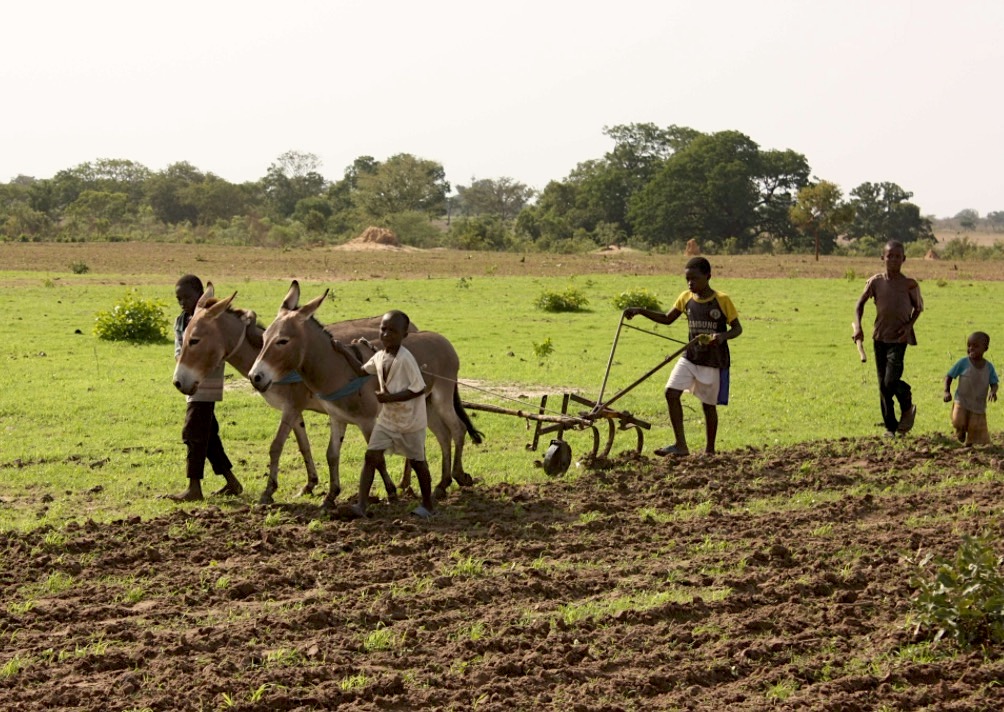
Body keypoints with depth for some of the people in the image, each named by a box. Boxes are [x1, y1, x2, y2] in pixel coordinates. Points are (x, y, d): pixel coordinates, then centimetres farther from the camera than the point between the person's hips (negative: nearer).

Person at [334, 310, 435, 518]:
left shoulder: (405, 359, -23)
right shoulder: (379, 356, 1)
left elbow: (418, 389, -26)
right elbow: (362, 370, 21)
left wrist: (390, 397, -27)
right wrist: (345, 352, 16)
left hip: (410, 421, -6)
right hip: (387, 417, 6)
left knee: (416, 461, 9)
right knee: (371, 456, -5)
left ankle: (427, 504, 26)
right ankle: (361, 504, -7)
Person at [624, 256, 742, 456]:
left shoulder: (722, 300, -11)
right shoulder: (686, 298, 3)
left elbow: (737, 328, -6)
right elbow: (667, 318, 14)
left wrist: (723, 336, -27)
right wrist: (641, 311, 2)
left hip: (714, 361, -4)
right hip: (690, 357, 4)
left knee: (709, 404, 5)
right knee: (671, 392, -12)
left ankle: (709, 450, 21)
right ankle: (680, 445, -9)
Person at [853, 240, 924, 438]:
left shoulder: (910, 285, -5)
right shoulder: (876, 282, -1)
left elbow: (918, 307, 9)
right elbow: (860, 304, 7)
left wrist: (909, 325, -8)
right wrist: (858, 327, -6)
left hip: (899, 339, -3)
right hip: (880, 338, 3)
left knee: (891, 382, -15)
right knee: (883, 385, 5)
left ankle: (907, 406, 16)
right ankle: (890, 427, 16)